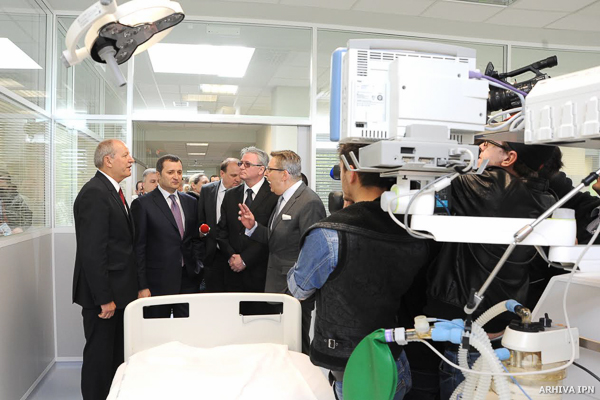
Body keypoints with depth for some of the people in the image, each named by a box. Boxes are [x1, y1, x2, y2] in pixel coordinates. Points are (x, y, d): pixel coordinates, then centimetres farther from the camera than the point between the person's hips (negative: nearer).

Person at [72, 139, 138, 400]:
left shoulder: (112, 191, 13)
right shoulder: (94, 194, -19)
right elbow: (91, 252, -24)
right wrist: (104, 298, -22)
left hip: (117, 290, 10)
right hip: (103, 293, -10)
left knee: (116, 355, 20)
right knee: (100, 356, 5)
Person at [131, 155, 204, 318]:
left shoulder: (191, 202, 11)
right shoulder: (142, 204, -5)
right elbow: (138, 248, -6)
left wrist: (197, 267, 5)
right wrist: (142, 286, -9)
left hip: (189, 280, 4)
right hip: (158, 283, -4)